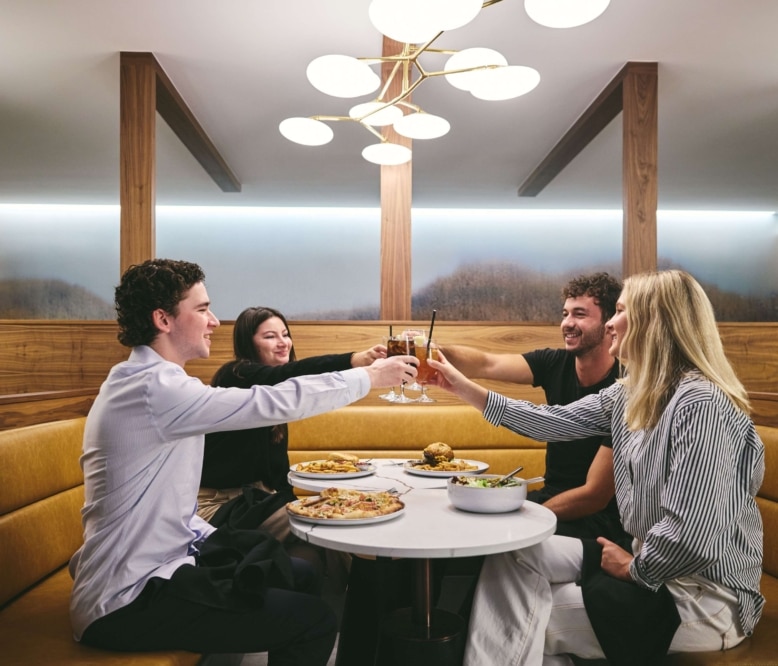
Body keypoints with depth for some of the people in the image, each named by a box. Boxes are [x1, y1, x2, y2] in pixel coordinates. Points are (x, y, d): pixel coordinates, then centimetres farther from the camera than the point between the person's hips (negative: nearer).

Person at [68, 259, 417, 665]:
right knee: (316, 620, -13)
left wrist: (214, 542, 5)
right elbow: (274, 403, -25)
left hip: (150, 565, 10)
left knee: (303, 577, 15)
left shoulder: (141, 380, 10)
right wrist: (371, 377, -15)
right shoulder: (155, 388, -22)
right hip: (128, 605, -10)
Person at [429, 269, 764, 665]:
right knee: (513, 553, 3)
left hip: (706, 595, -8)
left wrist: (632, 568, -11)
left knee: (528, 622, -4)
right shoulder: (630, 394, 3)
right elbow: (555, 422, 8)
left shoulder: (700, 403, -25)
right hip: (652, 564, 8)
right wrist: (466, 390, 8)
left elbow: (690, 537, -30)